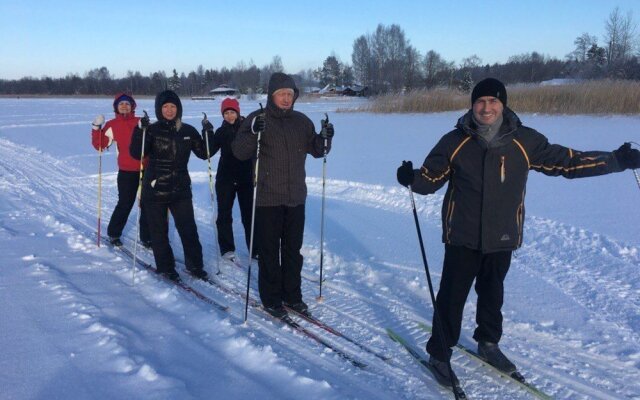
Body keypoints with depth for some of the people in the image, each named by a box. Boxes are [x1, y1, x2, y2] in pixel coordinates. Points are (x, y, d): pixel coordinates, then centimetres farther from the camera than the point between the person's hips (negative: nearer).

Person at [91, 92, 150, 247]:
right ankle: (113, 233, 22)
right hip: (126, 171, -2)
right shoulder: (112, 125, 2)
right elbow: (100, 145, -1)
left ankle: (146, 236, 18)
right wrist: (97, 128, -12)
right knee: (125, 203, 1)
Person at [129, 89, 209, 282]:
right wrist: (140, 131, -27)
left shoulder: (188, 131, 4)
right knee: (159, 231, 7)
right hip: (155, 189, -2)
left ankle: (195, 264, 19)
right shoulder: (152, 131, -5)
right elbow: (136, 154, -15)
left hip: (181, 189, 2)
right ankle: (165, 267, 22)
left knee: (189, 229, 4)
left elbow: (204, 153, 8)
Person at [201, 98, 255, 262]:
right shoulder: (221, 131, 5)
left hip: (246, 178, -2)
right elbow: (208, 152, -4)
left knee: (249, 214, 2)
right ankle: (227, 248, 13)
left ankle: (255, 248, 9)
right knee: (224, 214, 4)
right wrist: (207, 132, -14)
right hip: (225, 179, 2)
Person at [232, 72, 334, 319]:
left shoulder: (301, 121, 7)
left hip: (295, 197, 4)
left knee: (293, 250, 13)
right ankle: (271, 299, 15)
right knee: (269, 251, 3)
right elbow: (239, 152, -12)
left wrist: (324, 139, -6)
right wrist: (252, 134, -30)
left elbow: (316, 150, 15)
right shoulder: (257, 119, -5)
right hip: (267, 198, -4)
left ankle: (292, 295, 26)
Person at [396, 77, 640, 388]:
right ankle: (439, 353, 21)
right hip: (462, 236, -2)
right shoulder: (455, 142, -9)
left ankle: (488, 344, 43)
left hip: (502, 237, 2)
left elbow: (567, 161, 2)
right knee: (452, 296, 3)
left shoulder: (525, 141, -6)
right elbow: (431, 178, -2)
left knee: (492, 293, 21)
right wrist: (412, 179, -24)